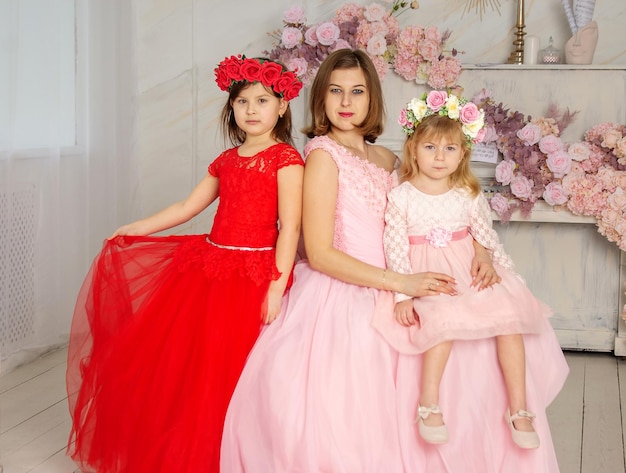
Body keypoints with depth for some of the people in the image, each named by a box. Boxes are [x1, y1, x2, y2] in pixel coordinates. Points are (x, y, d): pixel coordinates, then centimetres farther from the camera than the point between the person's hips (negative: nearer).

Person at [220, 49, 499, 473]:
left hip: (376, 302, 7)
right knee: (329, 421, -5)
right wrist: (401, 282, -15)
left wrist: (478, 251, 2)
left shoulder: (385, 159, 12)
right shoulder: (324, 154, -9)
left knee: (366, 416, 8)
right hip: (334, 299, -7)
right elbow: (319, 254, -15)